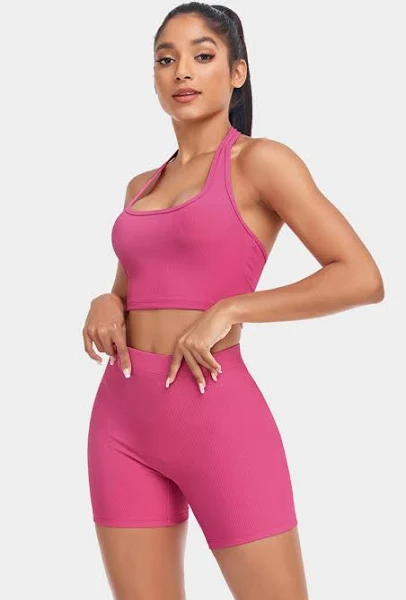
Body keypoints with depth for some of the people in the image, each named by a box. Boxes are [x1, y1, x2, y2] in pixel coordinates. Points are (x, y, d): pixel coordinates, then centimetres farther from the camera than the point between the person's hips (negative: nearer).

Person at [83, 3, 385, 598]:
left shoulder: (259, 161, -3)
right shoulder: (141, 187, 15)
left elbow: (362, 278, -11)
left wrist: (228, 310, -15)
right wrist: (105, 304, 2)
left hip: (216, 415, -6)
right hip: (121, 415, 6)